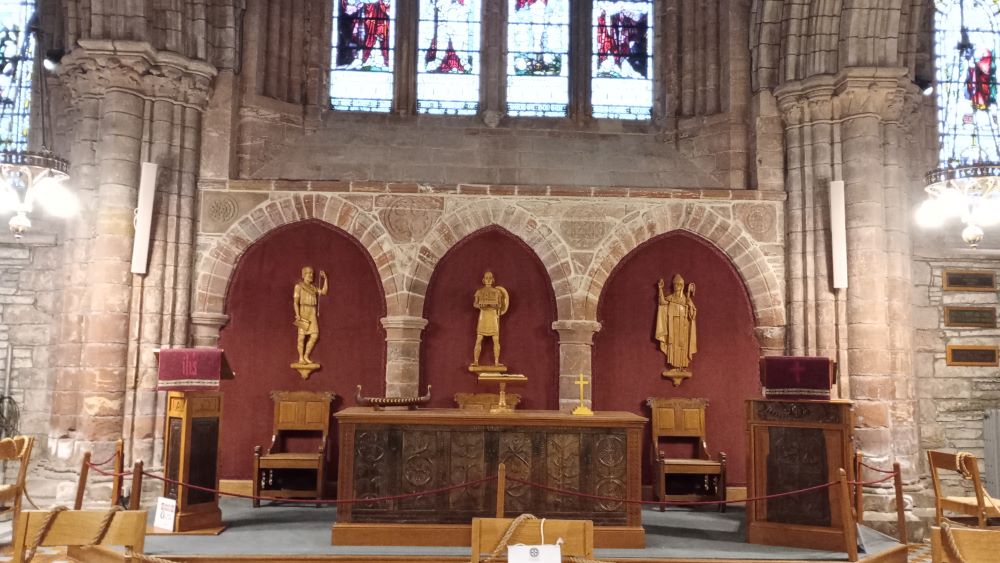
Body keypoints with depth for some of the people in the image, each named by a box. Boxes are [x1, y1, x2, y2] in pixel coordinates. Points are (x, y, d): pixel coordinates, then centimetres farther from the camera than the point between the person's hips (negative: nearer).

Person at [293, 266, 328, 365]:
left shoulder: (313, 287, 17)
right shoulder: (298, 286, -2)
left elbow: (324, 292, 14)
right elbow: (295, 301, -8)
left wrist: (325, 278, 13)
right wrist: (297, 314, -18)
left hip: (312, 313, 6)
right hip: (303, 312, -6)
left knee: (315, 335, -5)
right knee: (302, 335, -6)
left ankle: (306, 356, 6)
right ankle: (301, 358, 1)